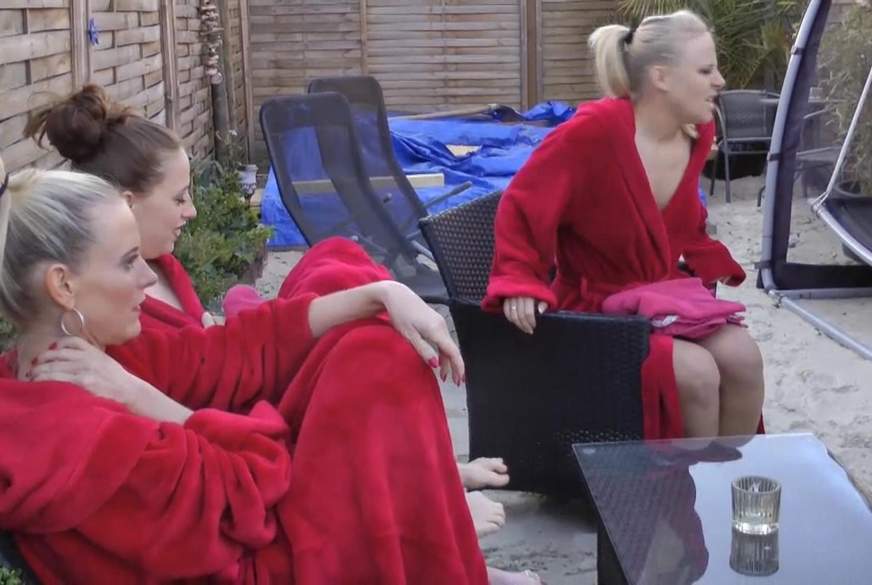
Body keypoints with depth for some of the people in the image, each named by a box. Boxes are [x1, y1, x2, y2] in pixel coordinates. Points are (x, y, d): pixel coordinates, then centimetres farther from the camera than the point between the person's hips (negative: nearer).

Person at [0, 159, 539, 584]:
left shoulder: (89, 350, -2)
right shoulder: (64, 434, -31)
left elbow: (239, 348, -3)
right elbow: (249, 487, -24)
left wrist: (382, 294, -7)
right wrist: (139, 397, -21)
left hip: (245, 533, 9)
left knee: (364, 340, 6)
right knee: (379, 360, -9)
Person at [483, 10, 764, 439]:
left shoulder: (697, 133, 1)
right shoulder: (594, 130, -24)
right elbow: (522, 209, -19)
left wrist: (713, 267, 9)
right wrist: (519, 284, -27)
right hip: (596, 309, -7)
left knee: (742, 356, -16)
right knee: (694, 372, -25)